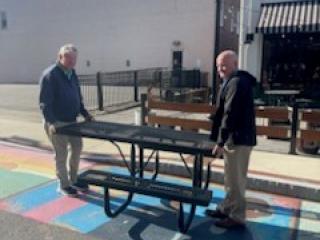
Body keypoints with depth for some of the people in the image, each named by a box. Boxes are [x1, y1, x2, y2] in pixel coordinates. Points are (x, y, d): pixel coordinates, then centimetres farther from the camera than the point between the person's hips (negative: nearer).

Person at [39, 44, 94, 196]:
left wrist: (85, 114, 9)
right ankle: (63, 185, 20)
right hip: (57, 123, -8)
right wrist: (52, 122, -29)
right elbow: (44, 102, -20)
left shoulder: (72, 73, 9)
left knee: (77, 148, 14)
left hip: (72, 121, 8)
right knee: (61, 154, 3)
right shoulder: (50, 75, -16)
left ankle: (73, 180, 32)